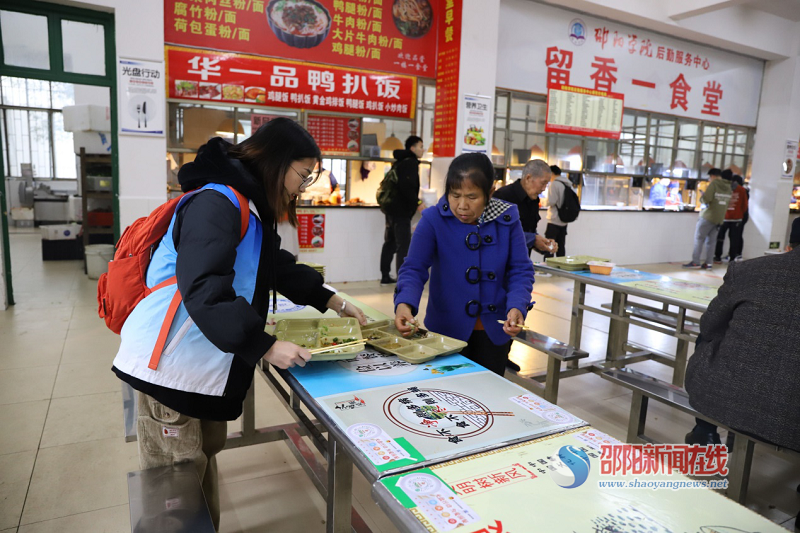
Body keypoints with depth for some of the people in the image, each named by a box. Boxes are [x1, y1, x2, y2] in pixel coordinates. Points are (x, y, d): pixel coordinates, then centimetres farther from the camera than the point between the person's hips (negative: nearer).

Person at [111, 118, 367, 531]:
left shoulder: (252, 209, 12)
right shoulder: (215, 204, -20)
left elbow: (278, 266, 23)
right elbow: (204, 291, -29)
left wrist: (332, 301, 18)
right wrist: (266, 348, -26)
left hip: (209, 364, 9)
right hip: (174, 362, -9)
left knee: (205, 458, 19)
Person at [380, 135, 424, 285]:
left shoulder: (401, 161, 16)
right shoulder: (411, 162, -12)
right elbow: (407, 187, -24)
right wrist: (417, 203, -18)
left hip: (392, 208, 10)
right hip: (401, 210, -10)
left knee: (390, 243, 14)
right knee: (403, 246, -8)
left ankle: (385, 277, 20)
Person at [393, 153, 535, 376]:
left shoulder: (507, 219, -7)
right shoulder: (433, 219, -13)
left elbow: (520, 271, -6)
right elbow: (414, 268, -19)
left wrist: (517, 307, -24)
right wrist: (404, 304, -38)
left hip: (494, 331, 2)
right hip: (446, 330, -2)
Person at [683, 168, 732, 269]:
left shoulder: (714, 183, -10)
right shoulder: (728, 187, 12)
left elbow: (706, 199, -19)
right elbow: (728, 203, 14)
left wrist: (702, 198, 1)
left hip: (708, 216, -7)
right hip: (719, 218, 7)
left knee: (699, 238, -1)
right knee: (711, 241, 10)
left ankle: (695, 262, -4)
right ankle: (708, 263, 8)